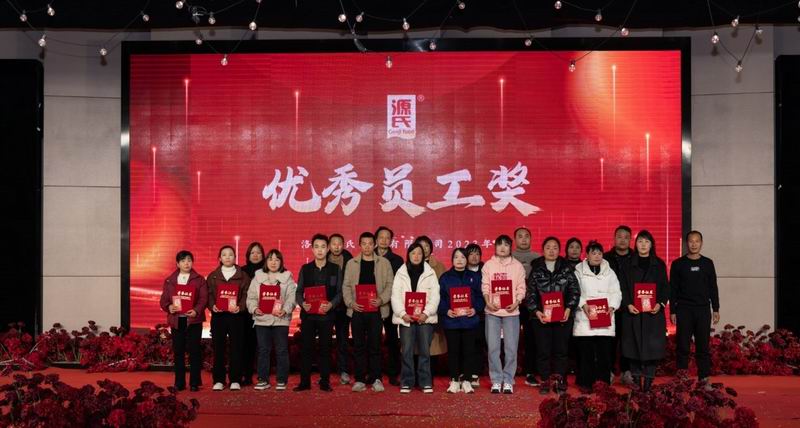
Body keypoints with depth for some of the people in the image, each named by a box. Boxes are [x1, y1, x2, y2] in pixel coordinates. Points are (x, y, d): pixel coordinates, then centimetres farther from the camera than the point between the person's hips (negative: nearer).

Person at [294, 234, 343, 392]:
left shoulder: (335, 269, 6)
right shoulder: (305, 269, 9)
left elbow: (339, 292, 4)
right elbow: (299, 291, 8)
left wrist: (331, 304, -15)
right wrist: (302, 303, -12)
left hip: (327, 314, -1)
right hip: (308, 314, 1)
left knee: (325, 348, 2)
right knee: (306, 348, 0)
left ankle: (325, 382, 9)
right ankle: (304, 382, 7)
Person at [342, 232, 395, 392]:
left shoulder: (384, 263, 7)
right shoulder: (351, 263, 11)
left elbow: (390, 284, 2)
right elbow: (346, 285, 8)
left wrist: (381, 299, -13)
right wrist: (350, 302, -7)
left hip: (376, 310, -1)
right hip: (357, 310, 1)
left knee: (375, 346, -2)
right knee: (359, 346, 3)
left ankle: (376, 379, 4)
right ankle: (360, 379, 8)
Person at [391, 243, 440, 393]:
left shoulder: (430, 273, 6)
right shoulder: (401, 273, 7)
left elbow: (435, 295, 0)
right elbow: (395, 295, 1)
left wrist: (426, 313, -12)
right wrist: (402, 313, -11)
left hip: (425, 318, 0)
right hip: (405, 317, 0)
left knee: (425, 351, 1)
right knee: (407, 351, 0)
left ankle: (426, 382, 8)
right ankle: (406, 383, 7)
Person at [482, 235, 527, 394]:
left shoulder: (517, 266, 7)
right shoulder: (488, 265, 8)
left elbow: (521, 288, 4)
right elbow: (485, 286, 4)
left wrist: (516, 303, -12)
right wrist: (488, 302, -11)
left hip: (511, 311, 0)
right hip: (492, 311, 0)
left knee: (511, 348, -1)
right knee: (493, 347, 0)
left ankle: (508, 380, 8)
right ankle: (496, 380, 8)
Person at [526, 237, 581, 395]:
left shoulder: (567, 268, 6)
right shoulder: (536, 269, 5)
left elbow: (575, 290, 2)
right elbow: (530, 293, 2)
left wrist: (569, 309, -10)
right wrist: (536, 311, -10)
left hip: (563, 316, 0)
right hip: (541, 316, 0)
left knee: (561, 349, 3)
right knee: (543, 350, 1)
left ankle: (559, 381, 11)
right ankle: (545, 380, 10)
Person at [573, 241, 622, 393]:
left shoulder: (609, 272, 15)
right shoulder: (579, 272, 6)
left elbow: (616, 292, 10)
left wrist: (612, 307, -7)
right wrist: (583, 305, -17)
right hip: (585, 317, -2)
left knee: (605, 352, 0)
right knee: (586, 352, -3)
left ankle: (604, 383, 8)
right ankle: (585, 383, 4)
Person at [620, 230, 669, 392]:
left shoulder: (659, 264, 9)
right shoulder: (628, 265, 8)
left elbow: (665, 287, 6)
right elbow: (623, 288, 4)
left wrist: (660, 303, -10)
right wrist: (628, 304, -11)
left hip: (654, 312, 0)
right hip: (633, 311, 0)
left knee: (652, 346, -3)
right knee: (634, 346, -1)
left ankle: (648, 381, 1)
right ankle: (636, 379, 4)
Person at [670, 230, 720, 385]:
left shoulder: (708, 263, 9)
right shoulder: (678, 264, 4)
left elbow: (713, 288, 11)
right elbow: (673, 289, 3)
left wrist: (716, 309, 6)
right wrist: (672, 311, -2)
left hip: (703, 310, 1)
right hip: (684, 310, -1)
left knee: (703, 346, 1)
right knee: (683, 346, -1)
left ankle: (704, 378, 6)